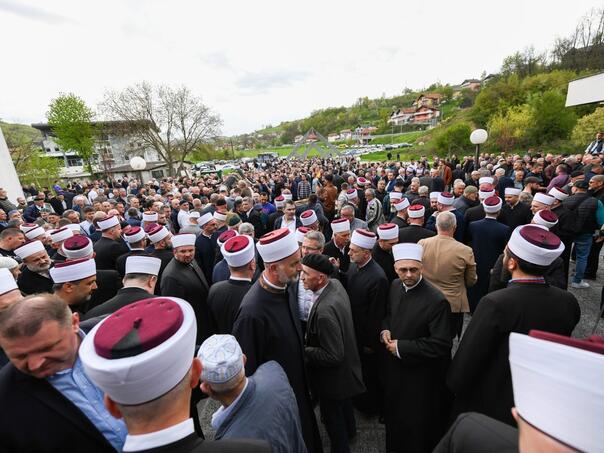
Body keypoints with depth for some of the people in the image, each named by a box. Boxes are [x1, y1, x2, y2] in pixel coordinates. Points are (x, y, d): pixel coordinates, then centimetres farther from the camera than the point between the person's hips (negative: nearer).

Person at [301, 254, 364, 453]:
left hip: (333, 375, -8)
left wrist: (303, 351, -21)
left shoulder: (325, 310, -42)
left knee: (332, 414, 20)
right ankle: (349, 430, 61)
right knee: (343, 402, 34)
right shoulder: (336, 284, -14)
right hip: (346, 363, 9)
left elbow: (333, 356, -32)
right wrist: (310, 337, 2)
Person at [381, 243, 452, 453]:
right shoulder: (395, 286, -7)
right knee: (395, 413, 30)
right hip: (397, 365, 7)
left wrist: (401, 347, -22)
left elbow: (441, 345, -26)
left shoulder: (437, 300, -28)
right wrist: (385, 330, -9)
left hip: (421, 374, -7)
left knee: (418, 425, 16)